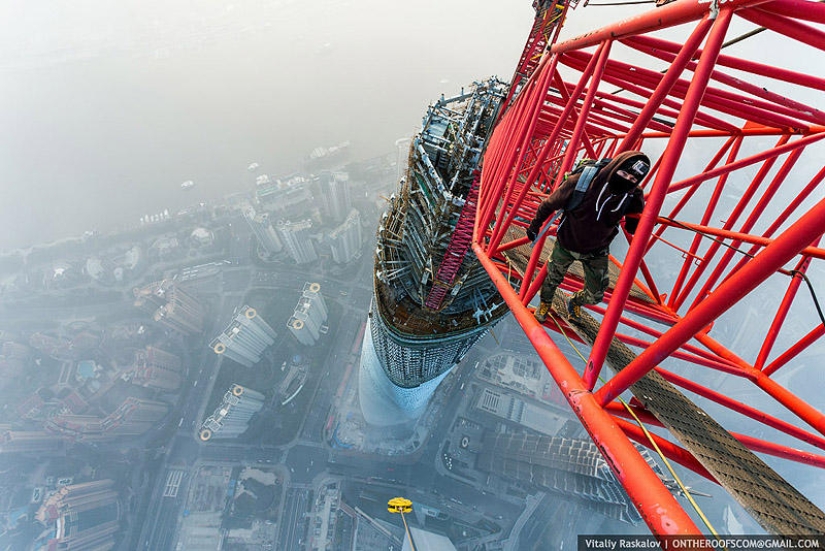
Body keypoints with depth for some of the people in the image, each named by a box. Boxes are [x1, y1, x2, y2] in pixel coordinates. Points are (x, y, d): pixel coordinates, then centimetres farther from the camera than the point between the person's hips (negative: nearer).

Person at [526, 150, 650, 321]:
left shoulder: (634, 197, -18)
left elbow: (633, 228, -4)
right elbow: (550, 204, -15)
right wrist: (535, 226, -2)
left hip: (596, 252, 2)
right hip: (566, 244, -2)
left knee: (595, 296, 7)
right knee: (552, 279, 18)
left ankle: (574, 302, 44)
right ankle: (545, 304, 52)